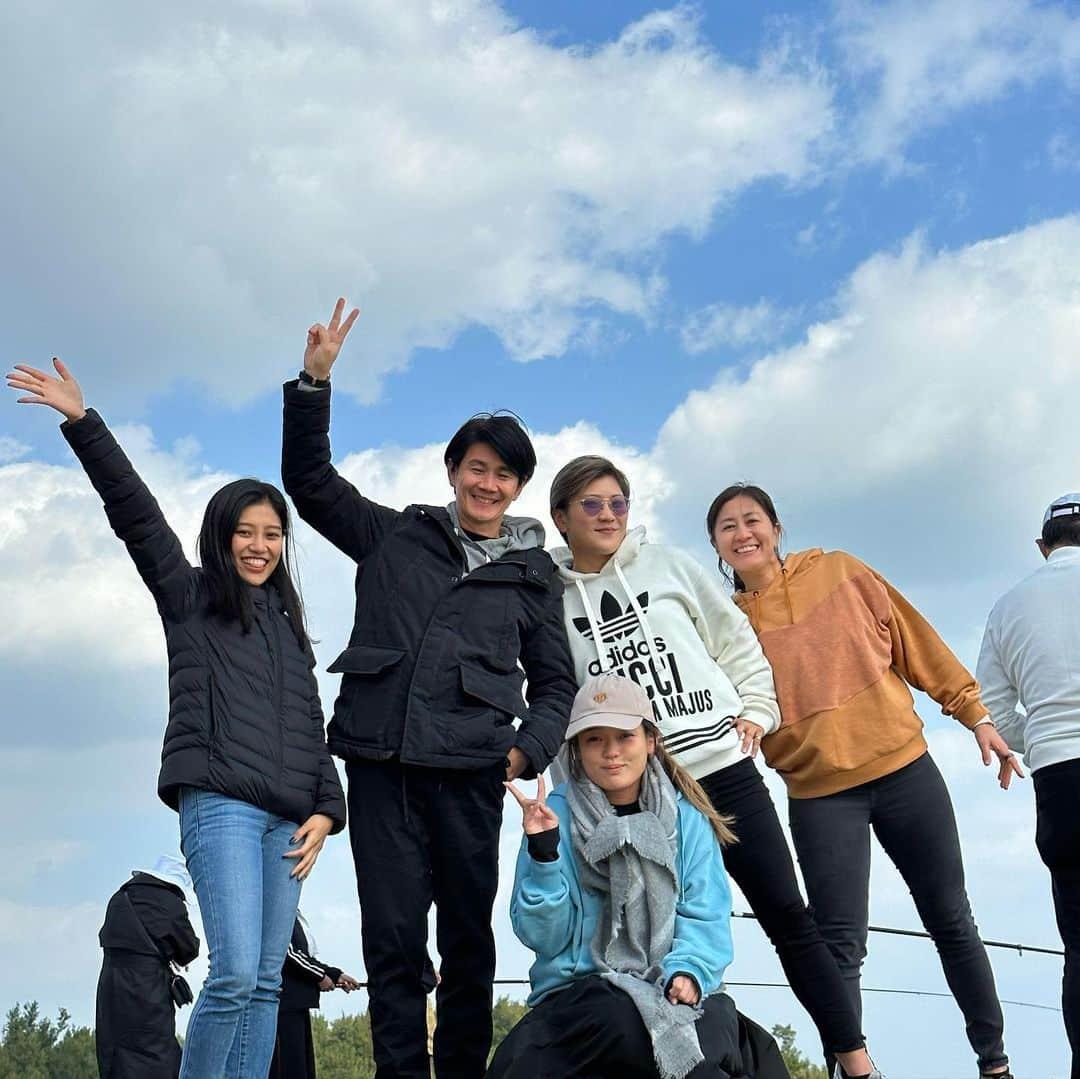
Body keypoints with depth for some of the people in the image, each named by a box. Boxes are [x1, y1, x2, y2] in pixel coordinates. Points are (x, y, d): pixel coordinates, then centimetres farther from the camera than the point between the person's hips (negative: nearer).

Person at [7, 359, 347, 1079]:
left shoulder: (287, 623, 23)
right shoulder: (189, 596, 11)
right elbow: (136, 513, 2)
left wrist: (326, 809, 8)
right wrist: (82, 422, -7)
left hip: (287, 816, 5)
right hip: (219, 803, -5)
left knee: (266, 979, 0)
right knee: (235, 972, -17)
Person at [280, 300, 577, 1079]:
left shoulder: (534, 573, 15)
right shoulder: (395, 537, 15)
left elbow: (555, 681, 17)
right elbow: (309, 479, 15)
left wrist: (528, 751, -1)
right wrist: (315, 382, 5)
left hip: (469, 771, 0)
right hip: (381, 764, 0)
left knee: (469, 940, 5)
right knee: (392, 941, -3)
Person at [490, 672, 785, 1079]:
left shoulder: (686, 817, 8)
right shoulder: (556, 815, 3)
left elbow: (706, 916, 1)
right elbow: (543, 936, 0)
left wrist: (688, 972, -20)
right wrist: (542, 854, -14)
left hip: (677, 990, 1)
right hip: (579, 991, -1)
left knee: (715, 1026, -35)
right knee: (621, 1019, -37)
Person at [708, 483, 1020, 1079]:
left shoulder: (839, 572, 0)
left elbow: (916, 641, 4)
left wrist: (975, 715, 3)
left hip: (905, 768, 1)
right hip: (820, 795, -1)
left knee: (951, 922, 11)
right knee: (839, 945, -4)